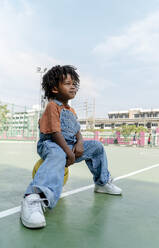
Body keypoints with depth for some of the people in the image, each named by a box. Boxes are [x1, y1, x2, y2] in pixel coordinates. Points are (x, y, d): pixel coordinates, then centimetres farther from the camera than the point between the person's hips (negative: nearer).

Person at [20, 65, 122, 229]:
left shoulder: (71, 111, 19)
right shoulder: (53, 106, -9)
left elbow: (77, 131, 14)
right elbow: (55, 133, -18)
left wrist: (79, 143, -8)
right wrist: (69, 153, -21)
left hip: (70, 145, 9)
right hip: (51, 144, -9)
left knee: (97, 147, 9)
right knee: (58, 156, -42)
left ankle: (102, 182, 22)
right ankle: (35, 198, -63)